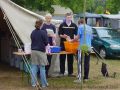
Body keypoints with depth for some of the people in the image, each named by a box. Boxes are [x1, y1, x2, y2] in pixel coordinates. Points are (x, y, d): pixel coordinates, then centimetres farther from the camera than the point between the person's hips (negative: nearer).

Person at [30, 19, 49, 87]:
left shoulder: (33, 32, 4)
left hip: (33, 51, 5)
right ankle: (44, 84, 9)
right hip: (41, 51, -5)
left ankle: (34, 83, 9)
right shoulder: (43, 32, -12)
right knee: (42, 68, 3)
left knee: (34, 67, 8)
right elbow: (46, 42, -8)